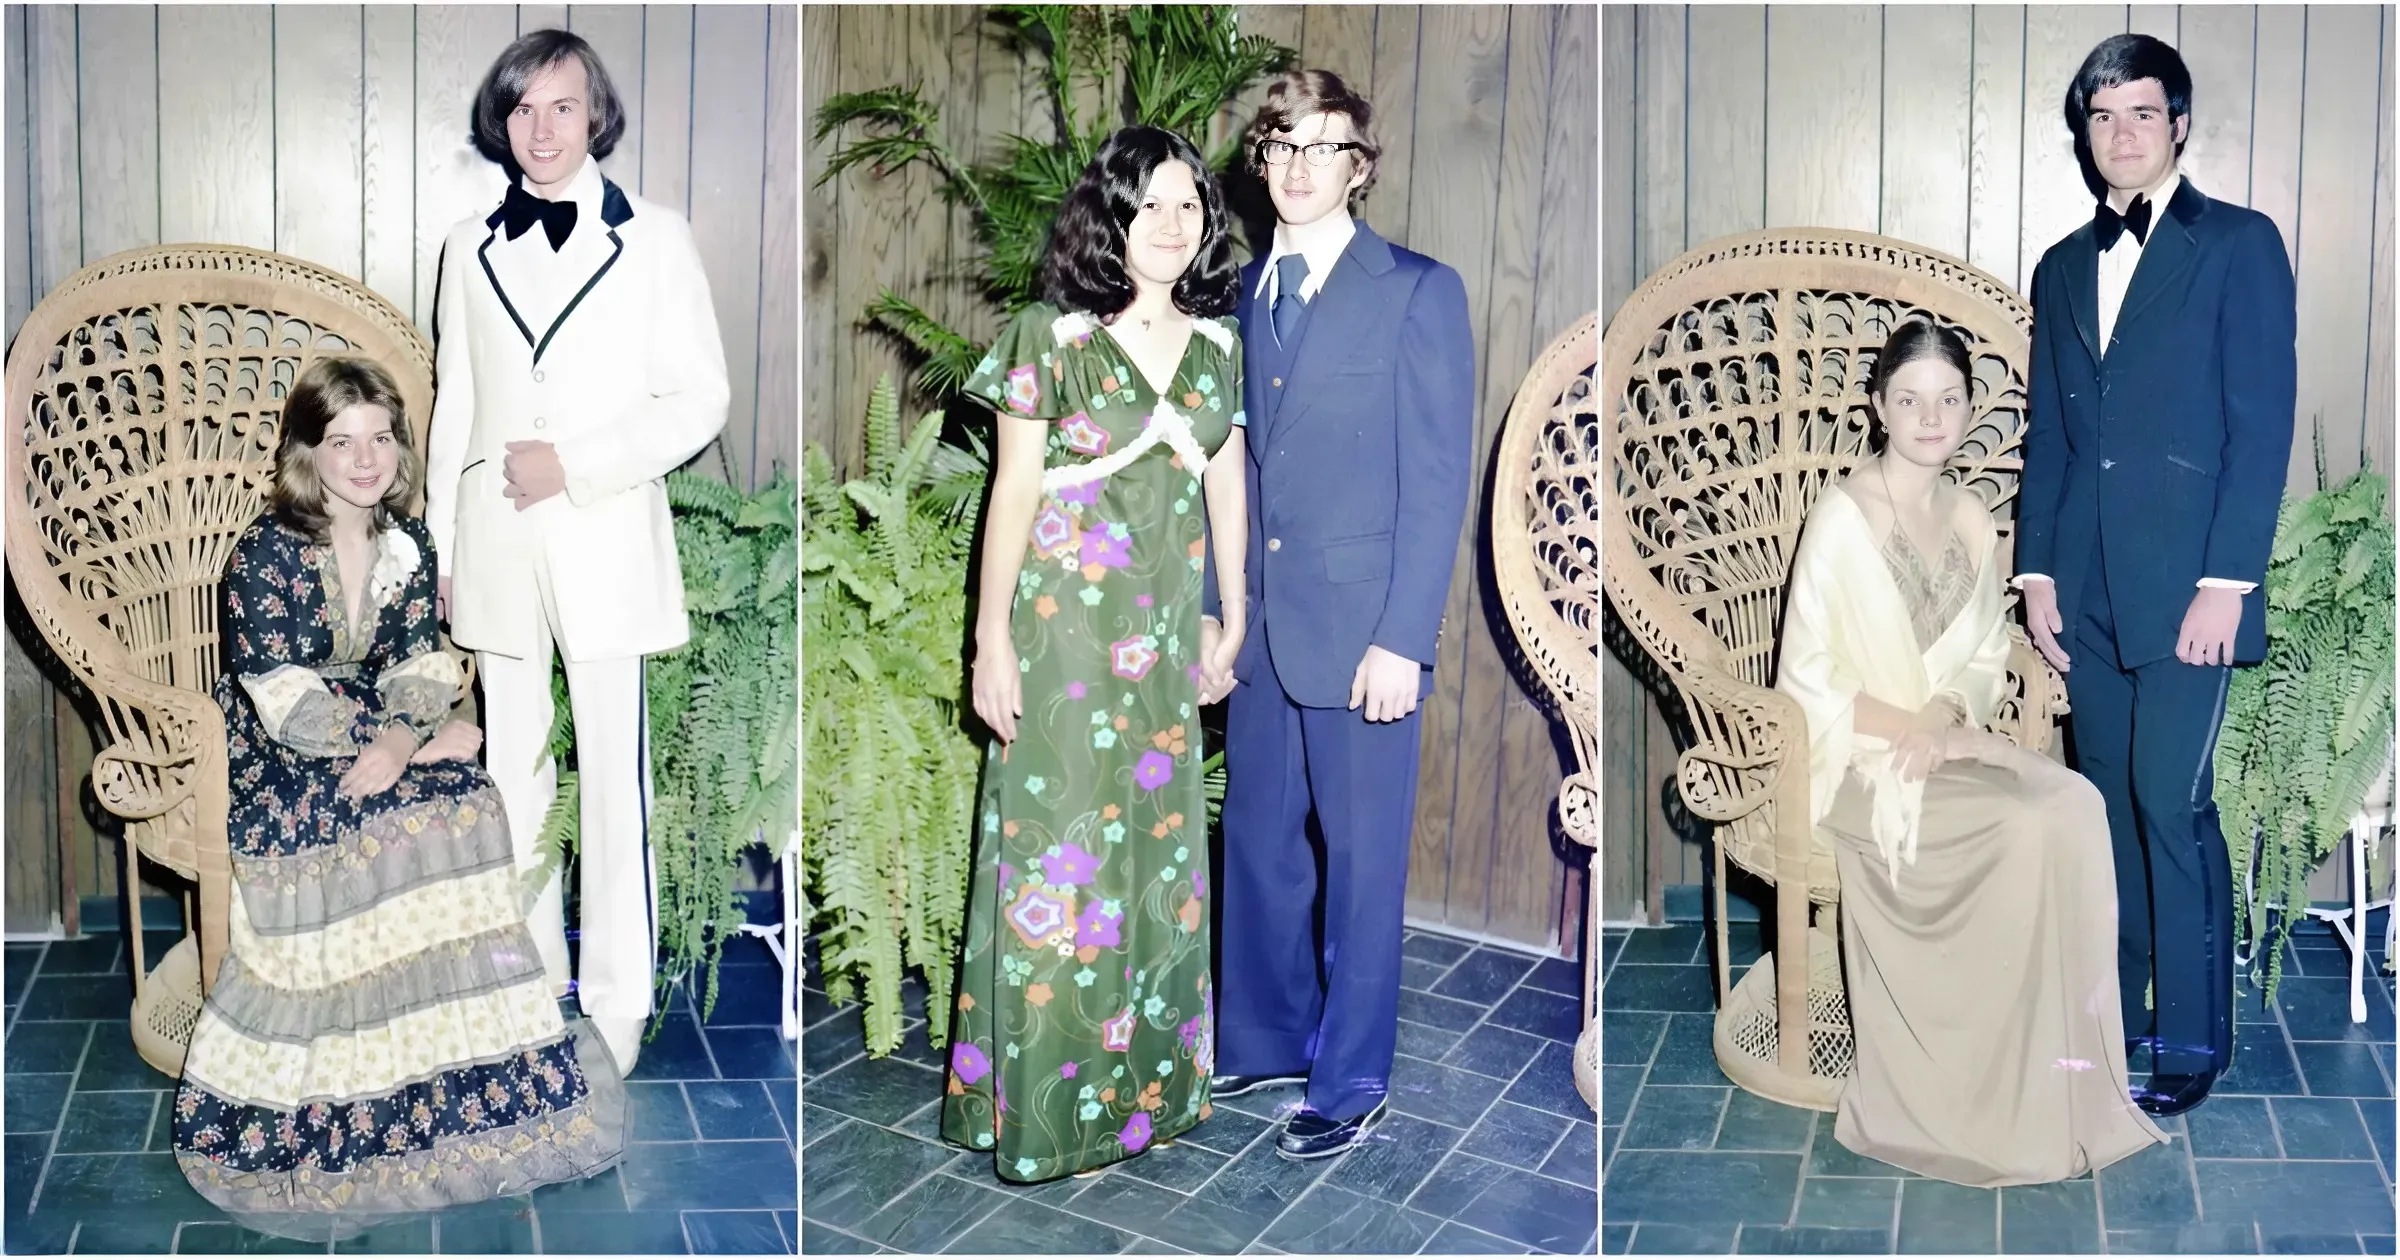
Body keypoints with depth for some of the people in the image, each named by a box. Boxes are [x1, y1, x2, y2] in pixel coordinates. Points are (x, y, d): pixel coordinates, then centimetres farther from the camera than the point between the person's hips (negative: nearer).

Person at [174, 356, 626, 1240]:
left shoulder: (408, 542, 5)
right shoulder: (265, 553, -12)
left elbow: (419, 667, 1)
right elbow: (288, 705, -18)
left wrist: (398, 739, -22)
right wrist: (428, 738, -23)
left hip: (384, 738, 4)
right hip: (275, 754, -4)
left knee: (462, 810, -24)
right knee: (350, 837, -32)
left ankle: (476, 1084, -18)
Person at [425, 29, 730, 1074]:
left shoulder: (653, 239, 1)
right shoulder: (470, 248, 12)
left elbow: (700, 399, -3)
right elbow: (453, 405, 15)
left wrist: (572, 465, -12)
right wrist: (444, 549, 12)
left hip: (606, 544, -3)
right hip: (496, 547, 4)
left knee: (614, 783, -3)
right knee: (513, 778, 9)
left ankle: (615, 1007, 8)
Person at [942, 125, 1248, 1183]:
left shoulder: (1219, 342, 6)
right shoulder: (1050, 335, -8)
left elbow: (1226, 488, 12)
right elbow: (1012, 492, -7)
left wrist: (1235, 620, 12)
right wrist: (992, 641, -9)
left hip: (1165, 629, 5)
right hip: (1060, 624, -5)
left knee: (1159, 844, 11)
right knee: (1056, 838, -1)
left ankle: (1146, 1076, 26)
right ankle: (1037, 1104, 12)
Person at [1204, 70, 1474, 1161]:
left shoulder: (1417, 292, -6)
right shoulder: (1242, 294, 11)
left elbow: (1438, 480, -10)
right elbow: (1237, 467, 13)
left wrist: (1402, 641, -15)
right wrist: (1217, 608, 8)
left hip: (1362, 630, -5)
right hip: (1261, 625, 5)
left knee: (1361, 862, 5)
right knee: (1258, 846, 15)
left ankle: (1351, 1084, 20)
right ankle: (1265, 1041, 33)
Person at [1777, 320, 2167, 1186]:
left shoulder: (1973, 522, 8)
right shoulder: (1841, 518, -11)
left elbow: (1986, 658, 12)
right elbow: (1807, 678, -12)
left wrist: (1948, 715, -9)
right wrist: (1910, 728, -19)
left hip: (1949, 745, 6)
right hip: (1861, 760, -6)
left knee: (2076, 806, -21)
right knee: (2032, 825, -26)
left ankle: (2059, 1076, -12)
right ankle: (2013, 1104, -14)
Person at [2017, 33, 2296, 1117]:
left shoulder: (2239, 244, 1)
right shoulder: (2063, 267, 17)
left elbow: (2261, 423, -6)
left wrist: (2226, 581, -13)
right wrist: (2037, 569, 8)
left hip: (2188, 582, -5)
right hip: (2088, 589, 5)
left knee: (2171, 801, -8)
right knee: (2109, 798, 9)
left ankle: (2193, 1036, 4)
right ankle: (2115, 1006, 19)